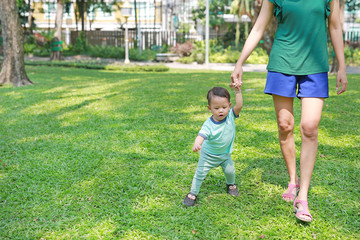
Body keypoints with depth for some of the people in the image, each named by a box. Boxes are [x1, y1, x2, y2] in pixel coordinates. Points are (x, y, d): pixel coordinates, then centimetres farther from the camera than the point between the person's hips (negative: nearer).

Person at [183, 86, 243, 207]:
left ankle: (231, 184, 44)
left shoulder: (230, 116, -17)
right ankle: (193, 193, 16)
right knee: (200, 173, -3)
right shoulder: (208, 124, -29)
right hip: (208, 155, -3)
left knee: (230, 171, 10)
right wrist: (196, 145, -62)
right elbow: (201, 135, -41)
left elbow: (239, 106, -31)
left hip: (225, 154, 3)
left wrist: (238, 91, -42)